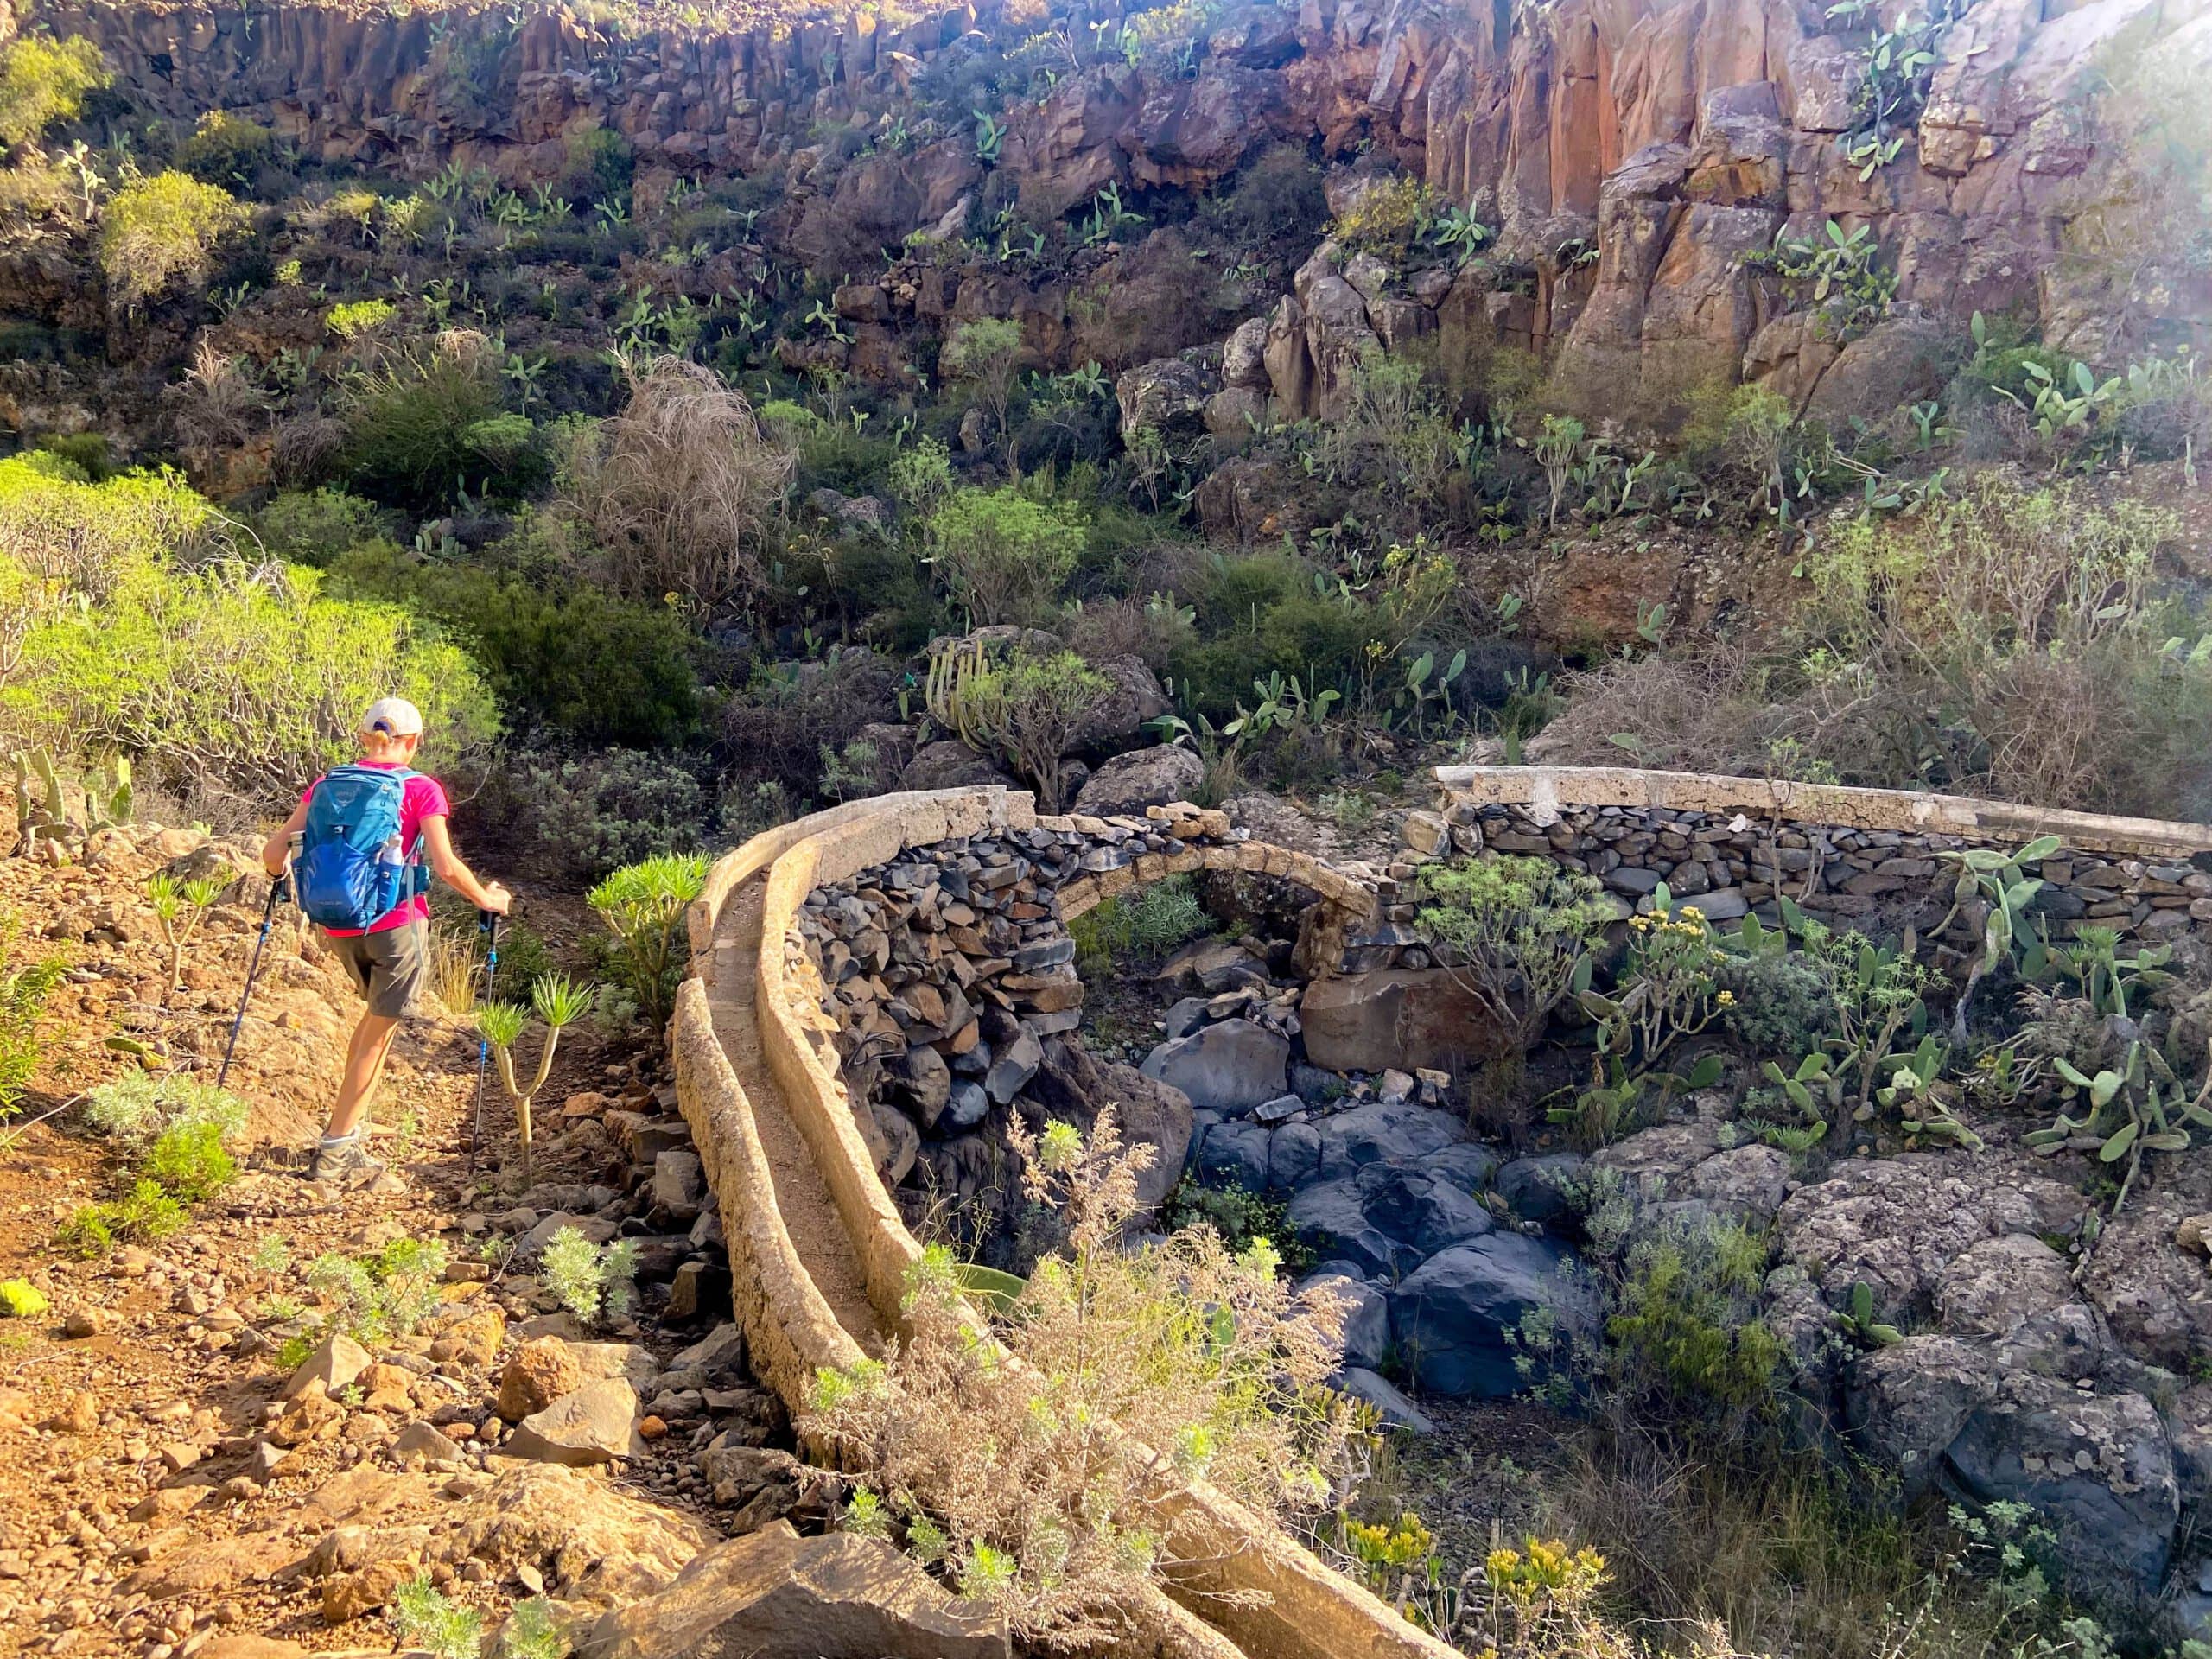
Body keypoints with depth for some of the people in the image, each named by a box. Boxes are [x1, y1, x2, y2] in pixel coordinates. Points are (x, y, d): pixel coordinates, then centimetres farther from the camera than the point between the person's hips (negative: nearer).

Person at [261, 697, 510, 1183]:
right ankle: (335, 1150, 6)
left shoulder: (327, 784, 6)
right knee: (379, 1033, 5)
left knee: (378, 1011, 27)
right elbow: (446, 867, -14)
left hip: (338, 925, 5)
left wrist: (278, 871, 24)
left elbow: (274, 851, 1)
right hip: (396, 923, -5)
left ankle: (349, 1126, 27)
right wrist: (487, 899, 2)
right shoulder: (421, 790, -6)